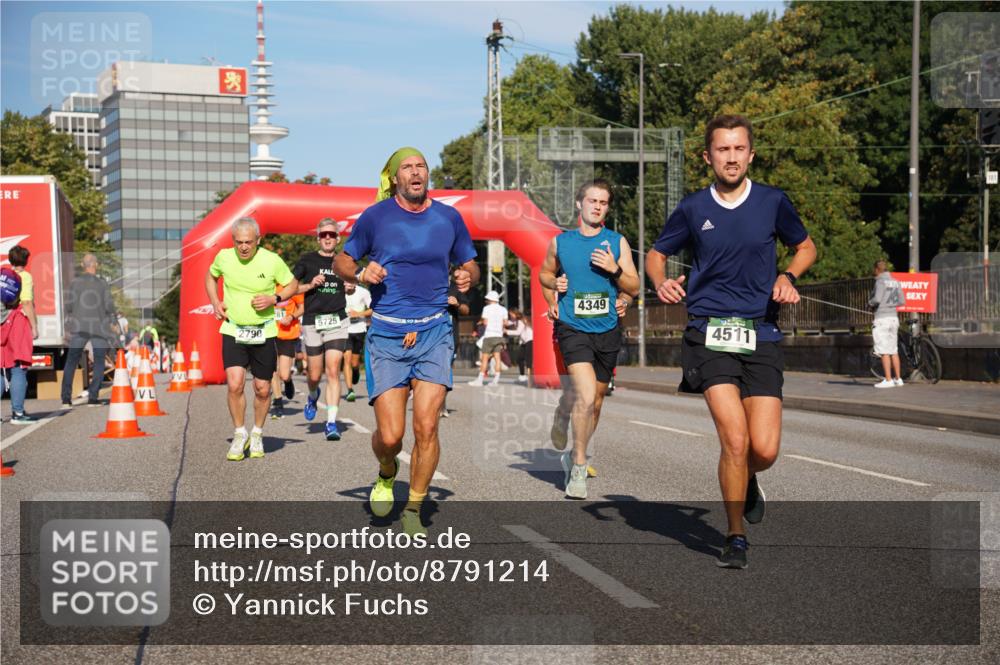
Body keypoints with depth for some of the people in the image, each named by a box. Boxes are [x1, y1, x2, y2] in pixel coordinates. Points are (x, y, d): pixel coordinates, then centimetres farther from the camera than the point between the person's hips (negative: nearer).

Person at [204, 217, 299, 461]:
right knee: (234, 384, -14)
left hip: (264, 332, -1)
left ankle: (257, 434, 30)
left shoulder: (272, 260, -11)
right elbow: (210, 275, 18)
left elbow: (293, 285, 3)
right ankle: (239, 434, 7)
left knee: (262, 389, 5)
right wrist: (215, 302, 4)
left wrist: (274, 299, -14)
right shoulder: (224, 257, -4)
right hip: (233, 330, 1)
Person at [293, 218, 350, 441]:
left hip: (337, 322, 1)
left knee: (333, 372, -11)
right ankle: (312, 396, 43)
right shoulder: (307, 260, 4)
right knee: (315, 375, 6)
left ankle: (331, 422, -11)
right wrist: (310, 285, -11)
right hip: (312, 322, 0)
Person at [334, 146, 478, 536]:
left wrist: (467, 278, -4)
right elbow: (341, 262, 11)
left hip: (434, 332, 1)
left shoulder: (449, 218, 7)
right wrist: (360, 273, -10)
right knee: (390, 436, -7)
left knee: (426, 427, -10)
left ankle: (413, 511, 10)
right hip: (386, 334, -1)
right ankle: (386, 474, 30)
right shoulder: (375, 216, 2)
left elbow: (470, 264, 19)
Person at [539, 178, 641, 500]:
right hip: (573, 328, -3)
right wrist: (553, 290, 1)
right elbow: (544, 273, 21)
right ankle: (578, 468, -6)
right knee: (587, 395, -20)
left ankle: (574, 455, 41)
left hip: (607, 331, 3)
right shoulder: (560, 242, 3)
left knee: (594, 401, 14)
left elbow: (634, 288, 4)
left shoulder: (617, 242, 4)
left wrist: (614, 269, -13)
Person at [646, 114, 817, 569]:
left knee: (765, 450, -8)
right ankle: (736, 538, 6)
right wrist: (662, 283, -6)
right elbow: (656, 255, 16)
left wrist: (788, 276, 0)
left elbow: (806, 247, 20)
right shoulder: (693, 209, 4)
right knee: (735, 439, -15)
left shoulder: (772, 201, 5)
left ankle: (747, 480, 31)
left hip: (762, 336, 1)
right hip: (709, 334, -1)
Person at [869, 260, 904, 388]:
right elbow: (901, 301, 11)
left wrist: (870, 302, 0)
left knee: (884, 351, -5)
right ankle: (898, 378, 14)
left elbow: (877, 299, -21)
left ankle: (888, 380, -7)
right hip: (893, 316, 8)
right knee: (894, 351, 12)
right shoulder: (895, 282, 12)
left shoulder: (880, 282, -11)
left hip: (882, 318, -8)